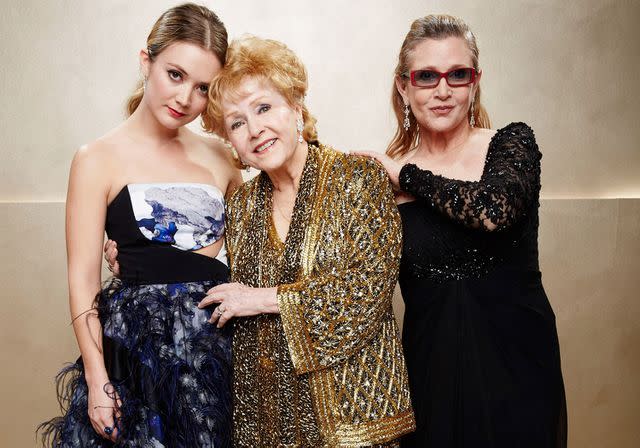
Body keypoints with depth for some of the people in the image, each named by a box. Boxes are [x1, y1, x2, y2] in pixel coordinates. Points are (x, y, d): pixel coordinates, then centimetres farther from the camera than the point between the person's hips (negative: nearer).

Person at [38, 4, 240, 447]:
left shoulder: (219, 157, 8)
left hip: (219, 340, 4)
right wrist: (97, 379, -10)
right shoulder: (99, 160, -3)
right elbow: (83, 279, -6)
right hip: (138, 341, -3)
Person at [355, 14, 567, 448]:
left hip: (516, 365, -1)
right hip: (430, 370, 1)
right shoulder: (382, 176, -1)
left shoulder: (512, 144, -4)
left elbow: (493, 211, -26)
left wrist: (407, 175, -13)